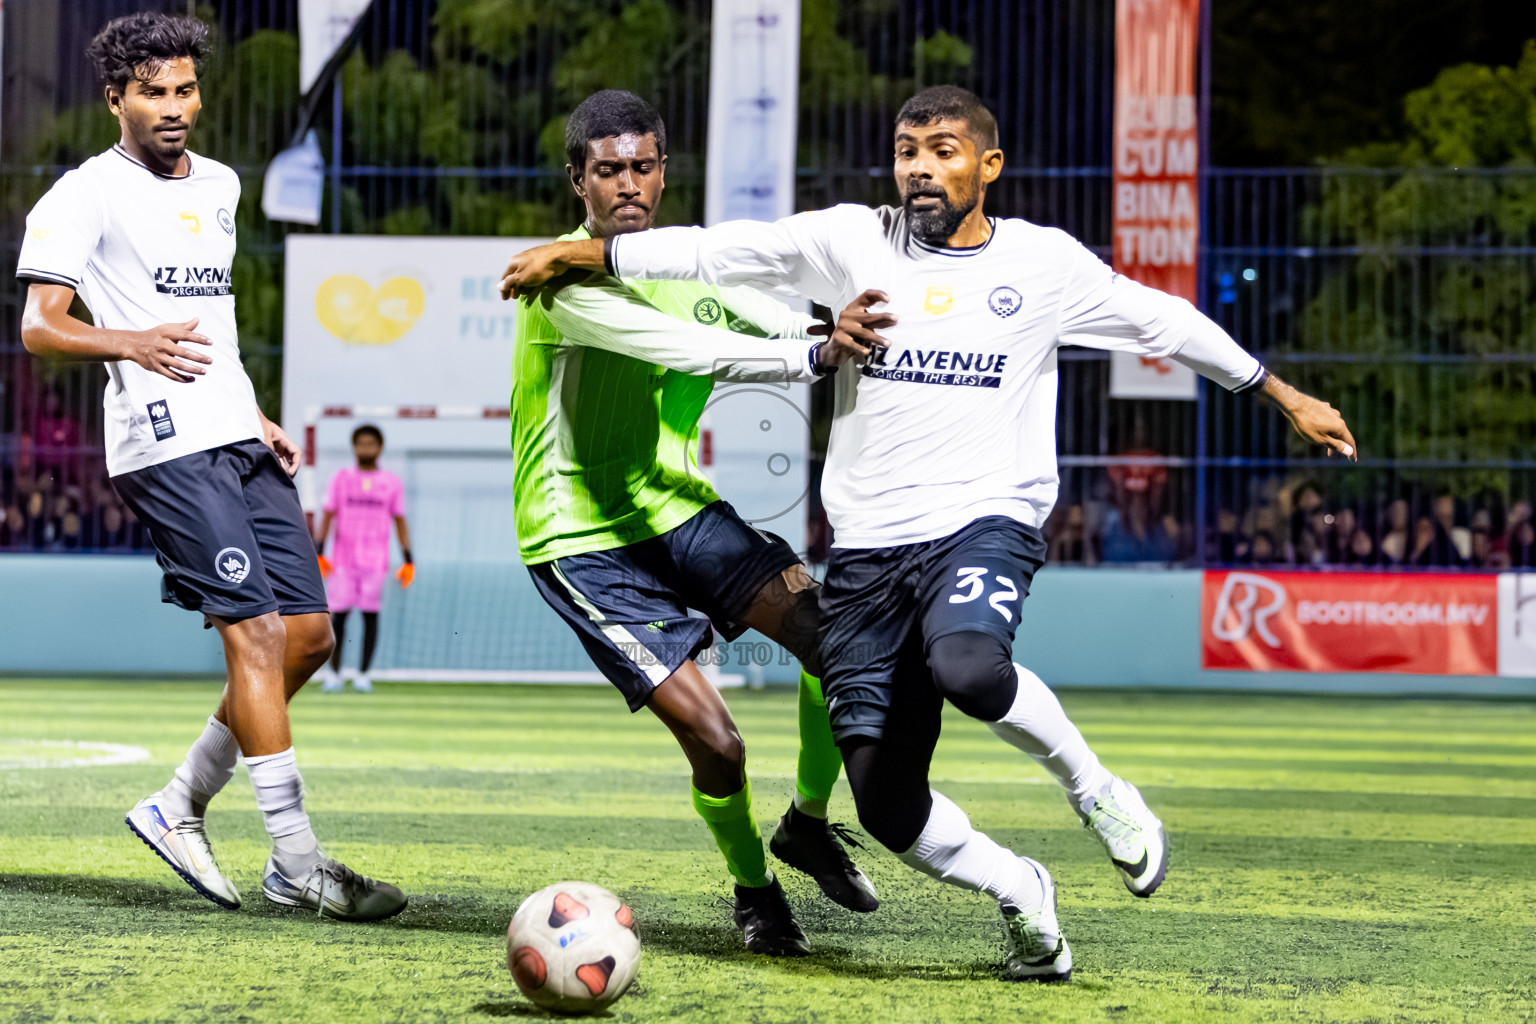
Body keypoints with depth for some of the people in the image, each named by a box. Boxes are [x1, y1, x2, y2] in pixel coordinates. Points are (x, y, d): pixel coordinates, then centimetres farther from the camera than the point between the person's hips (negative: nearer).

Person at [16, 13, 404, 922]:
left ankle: (180, 807, 17)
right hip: (166, 443, -8)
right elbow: (39, 327, -9)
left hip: (239, 438, 8)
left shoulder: (220, 187, 20)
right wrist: (130, 344, -27)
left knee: (310, 634, 4)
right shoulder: (87, 194, -3)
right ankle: (299, 863, -13)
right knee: (258, 631, -15)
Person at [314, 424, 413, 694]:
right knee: (338, 614, -6)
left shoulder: (392, 483, 10)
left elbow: (400, 522, 10)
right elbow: (327, 517, 7)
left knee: (370, 615, -5)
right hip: (343, 560, 0)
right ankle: (333, 674, 1)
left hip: (376, 561, 0)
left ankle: (363, 675, 0)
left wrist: (408, 560, 2)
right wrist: (318, 552, -4)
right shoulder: (341, 479, 9)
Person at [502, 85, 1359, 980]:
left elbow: (1168, 324, 15)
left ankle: (1098, 791, -11)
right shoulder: (854, 242, 7)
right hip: (868, 546, 3)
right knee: (888, 806, -3)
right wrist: (580, 252, -1)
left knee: (966, 664, -38)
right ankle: (1020, 894, 25)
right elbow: (720, 251, 5)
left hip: (986, 521, -3)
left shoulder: (1046, 262, 6)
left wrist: (1285, 397, 19)